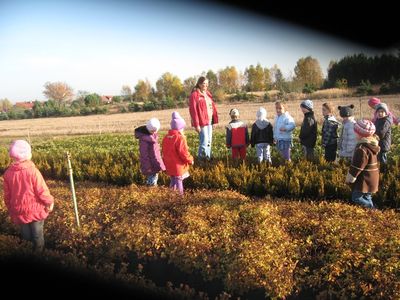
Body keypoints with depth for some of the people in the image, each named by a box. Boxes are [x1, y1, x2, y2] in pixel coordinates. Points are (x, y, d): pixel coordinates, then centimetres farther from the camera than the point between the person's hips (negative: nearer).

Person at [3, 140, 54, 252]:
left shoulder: (8, 173, -7)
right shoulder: (33, 171, -21)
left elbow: (7, 196, 3)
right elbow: (42, 191, -18)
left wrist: (11, 210, 17)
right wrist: (50, 202, -1)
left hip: (19, 211, 4)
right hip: (35, 210, -3)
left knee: (26, 235, 21)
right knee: (37, 234, 15)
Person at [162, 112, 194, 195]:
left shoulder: (166, 137, 6)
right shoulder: (180, 138, -19)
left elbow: (164, 152, 13)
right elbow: (183, 153, -20)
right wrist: (190, 160, -3)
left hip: (169, 166, 8)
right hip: (178, 166, -7)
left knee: (173, 182, 20)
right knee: (179, 183, 2)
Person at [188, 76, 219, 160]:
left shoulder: (208, 94, 15)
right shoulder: (194, 95, -9)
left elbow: (212, 107, 19)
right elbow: (193, 110, -13)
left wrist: (214, 120, 11)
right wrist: (196, 124, -17)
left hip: (209, 121, 8)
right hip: (202, 122, -8)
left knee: (209, 141, 12)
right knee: (204, 142, -9)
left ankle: (208, 158, 22)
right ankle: (201, 159, 1)